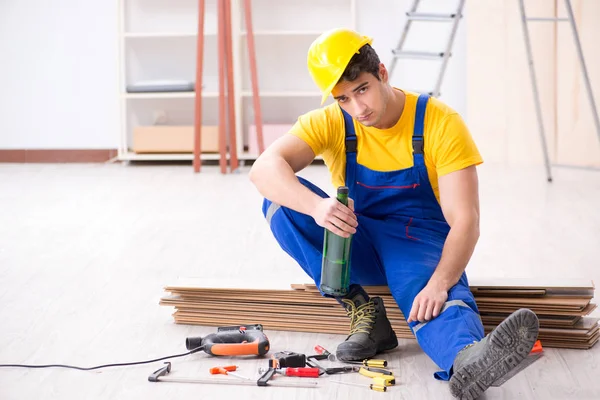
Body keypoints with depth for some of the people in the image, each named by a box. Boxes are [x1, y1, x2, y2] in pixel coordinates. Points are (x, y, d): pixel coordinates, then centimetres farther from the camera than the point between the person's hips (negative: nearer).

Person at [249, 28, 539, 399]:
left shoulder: (441, 123, -16)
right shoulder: (329, 123, -10)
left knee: (435, 302, -38)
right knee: (281, 200, -23)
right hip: (358, 245, 3)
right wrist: (316, 207, -48)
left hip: (420, 242, -3)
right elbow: (264, 169, -27)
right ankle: (364, 311, -23)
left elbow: (465, 221, -21)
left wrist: (439, 284, -39)